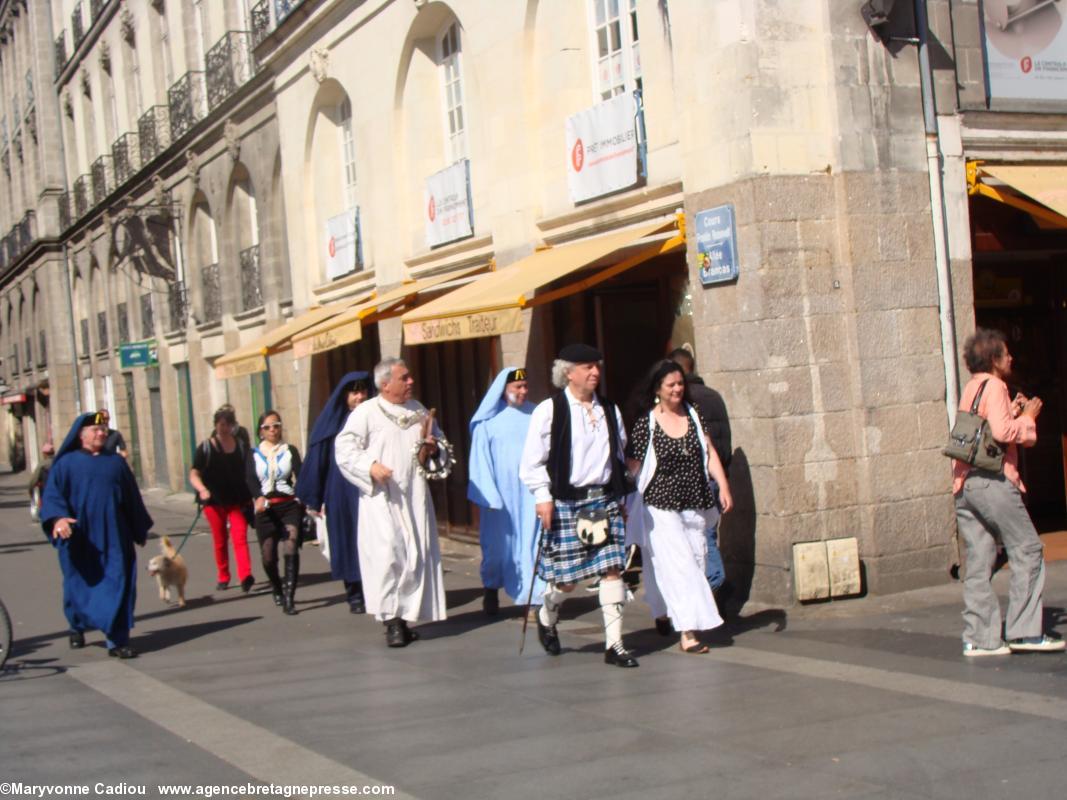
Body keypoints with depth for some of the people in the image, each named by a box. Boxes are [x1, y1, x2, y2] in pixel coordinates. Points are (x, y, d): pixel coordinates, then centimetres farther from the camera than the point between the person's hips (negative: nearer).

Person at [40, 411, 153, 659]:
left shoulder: (116, 462, 11)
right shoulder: (66, 463, 2)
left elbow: (132, 497, 16)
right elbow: (52, 494, -5)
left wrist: (141, 530, 18)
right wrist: (57, 518, -25)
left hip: (114, 538, 2)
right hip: (80, 539, -2)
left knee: (116, 587, -7)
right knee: (81, 586, 10)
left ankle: (117, 641, -6)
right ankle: (77, 626, 37)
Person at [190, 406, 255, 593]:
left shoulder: (241, 446, 5)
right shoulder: (206, 448, -1)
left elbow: (248, 473, 15)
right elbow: (194, 474, -4)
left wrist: (250, 497, 11)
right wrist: (202, 489, -23)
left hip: (237, 500, 0)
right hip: (214, 501, 0)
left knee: (240, 537, -14)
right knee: (220, 541, 9)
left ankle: (245, 576, -24)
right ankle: (223, 577, 22)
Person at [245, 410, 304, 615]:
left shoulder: (290, 450, 8)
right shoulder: (253, 454, 9)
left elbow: (300, 476, -6)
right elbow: (250, 480, -6)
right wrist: (258, 497, -27)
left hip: (289, 505, -1)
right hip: (265, 508, 1)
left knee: (291, 548, -19)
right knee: (268, 556, 5)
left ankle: (289, 597, -20)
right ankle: (278, 590, 32)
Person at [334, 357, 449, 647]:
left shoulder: (419, 410, 13)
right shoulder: (366, 412, -4)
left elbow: (439, 441, 23)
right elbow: (344, 448, -7)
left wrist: (433, 447, 0)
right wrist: (371, 465, -21)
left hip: (414, 496, 5)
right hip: (381, 496, -5)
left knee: (417, 555, 3)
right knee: (388, 553, -14)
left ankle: (406, 616, 12)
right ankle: (391, 618, -9)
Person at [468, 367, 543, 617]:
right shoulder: (488, 421, -1)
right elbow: (480, 459, -2)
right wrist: (485, 497, -9)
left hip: (530, 493, 1)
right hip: (500, 494, -1)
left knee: (531, 543, 0)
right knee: (498, 543, 9)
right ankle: (491, 591, 27)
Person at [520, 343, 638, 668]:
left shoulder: (610, 410, 12)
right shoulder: (549, 410, -4)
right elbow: (532, 461, -5)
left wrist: (621, 494, 20)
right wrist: (543, 496, -12)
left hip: (605, 500, 5)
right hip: (565, 503, -4)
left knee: (612, 569, -3)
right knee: (566, 578, -1)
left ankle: (614, 644, 4)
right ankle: (546, 617, 32)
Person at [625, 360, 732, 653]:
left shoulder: (694, 415, 6)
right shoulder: (646, 424, -7)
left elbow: (709, 452, 9)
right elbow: (632, 465, -4)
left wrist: (723, 485, 0)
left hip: (695, 504, 5)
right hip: (661, 507, -5)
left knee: (696, 559, 8)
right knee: (677, 564, -10)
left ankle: (664, 613, 27)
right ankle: (688, 632, -10)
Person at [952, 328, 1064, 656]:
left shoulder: (971, 388, 22)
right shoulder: (994, 386, -5)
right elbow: (1002, 432, -17)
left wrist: (1013, 412, 19)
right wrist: (1027, 418, -2)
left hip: (964, 482, 9)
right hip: (992, 481, -8)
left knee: (978, 561, 5)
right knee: (1027, 550, -2)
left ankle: (979, 637, 3)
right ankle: (1024, 631, -5)